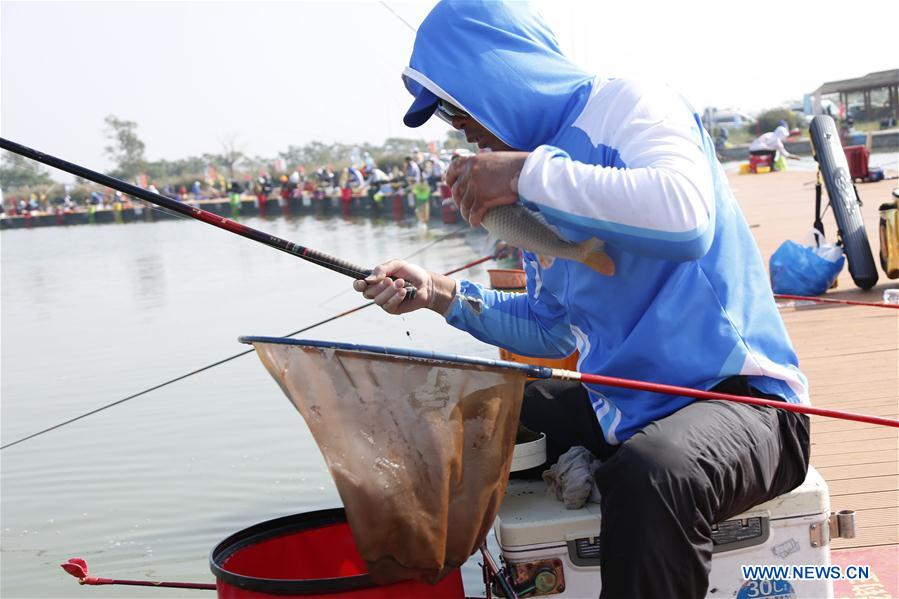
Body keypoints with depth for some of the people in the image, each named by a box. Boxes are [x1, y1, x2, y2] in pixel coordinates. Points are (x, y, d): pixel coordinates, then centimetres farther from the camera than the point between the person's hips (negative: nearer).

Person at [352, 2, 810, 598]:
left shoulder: (629, 103, -10)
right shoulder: (540, 180, 14)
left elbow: (685, 218, -32)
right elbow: (553, 330, 20)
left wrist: (530, 173, -25)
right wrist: (442, 295, 8)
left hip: (736, 392, -8)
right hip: (622, 404, 9)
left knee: (649, 475, -39)